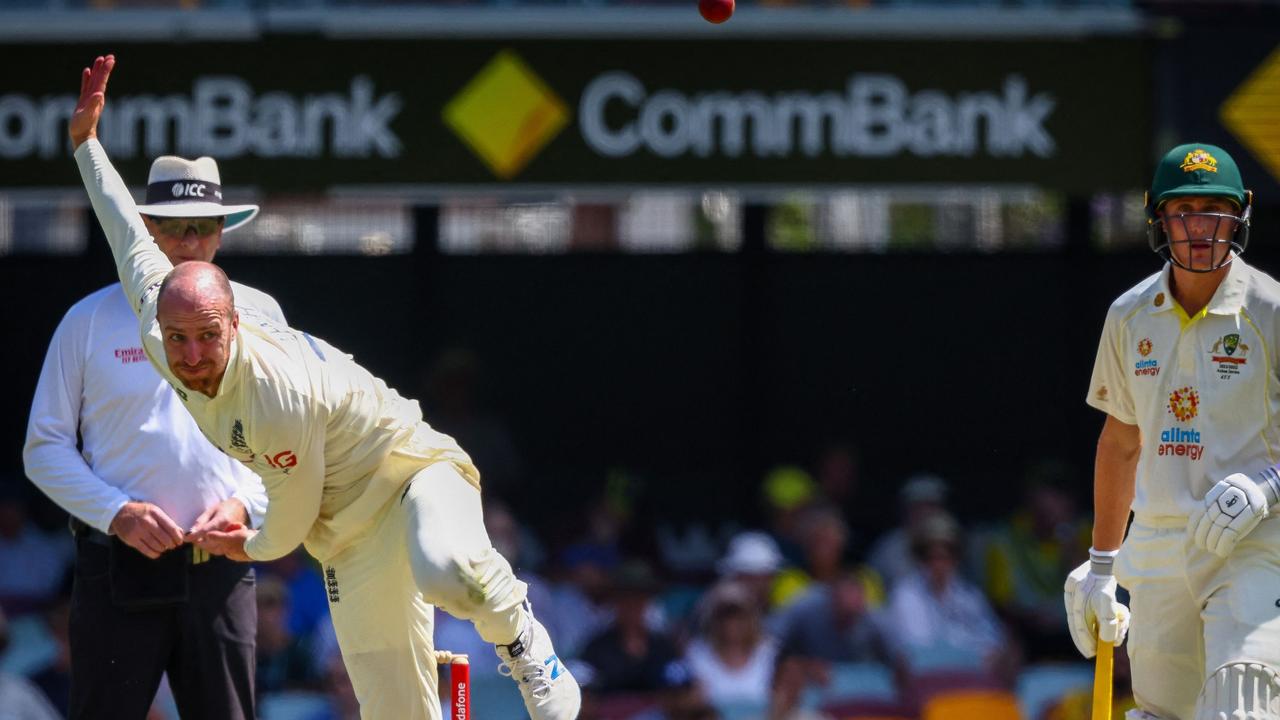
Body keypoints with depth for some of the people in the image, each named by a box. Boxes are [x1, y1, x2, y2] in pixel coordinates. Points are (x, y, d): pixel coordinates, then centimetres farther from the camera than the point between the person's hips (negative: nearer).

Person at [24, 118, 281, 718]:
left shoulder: (258, 315, 11)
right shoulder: (90, 321, 5)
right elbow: (45, 448, 5)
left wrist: (246, 504, -4)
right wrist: (116, 512, -10)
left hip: (220, 569, 2)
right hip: (117, 565, -2)